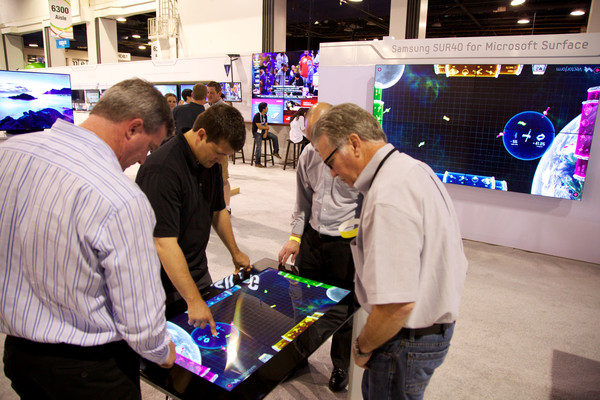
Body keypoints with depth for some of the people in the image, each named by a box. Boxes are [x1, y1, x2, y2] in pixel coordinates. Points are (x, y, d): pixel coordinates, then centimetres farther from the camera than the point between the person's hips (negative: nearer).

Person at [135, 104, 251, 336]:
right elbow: (165, 243, -32)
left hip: (198, 271, 8)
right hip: (169, 284, -8)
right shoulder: (162, 170, -28)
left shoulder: (209, 160, 1)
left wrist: (235, 252, 19)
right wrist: (193, 300, -33)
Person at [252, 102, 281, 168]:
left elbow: (266, 125, 6)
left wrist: (266, 133, -12)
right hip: (257, 132, -7)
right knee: (258, 146, -22)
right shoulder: (257, 116, -17)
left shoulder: (265, 115, 7)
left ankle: (275, 152, 6)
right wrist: (267, 127, -3)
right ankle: (257, 163, -17)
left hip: (263, 131, 7)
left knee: (274, 137, -6)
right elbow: (259, 127, -20)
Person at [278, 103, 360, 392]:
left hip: (347, 243, -5)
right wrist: (295, 237, 10)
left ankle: (340, 366, 36)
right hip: (312, 238, 5)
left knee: (344, 308, 10)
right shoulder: (308, 154, 2)